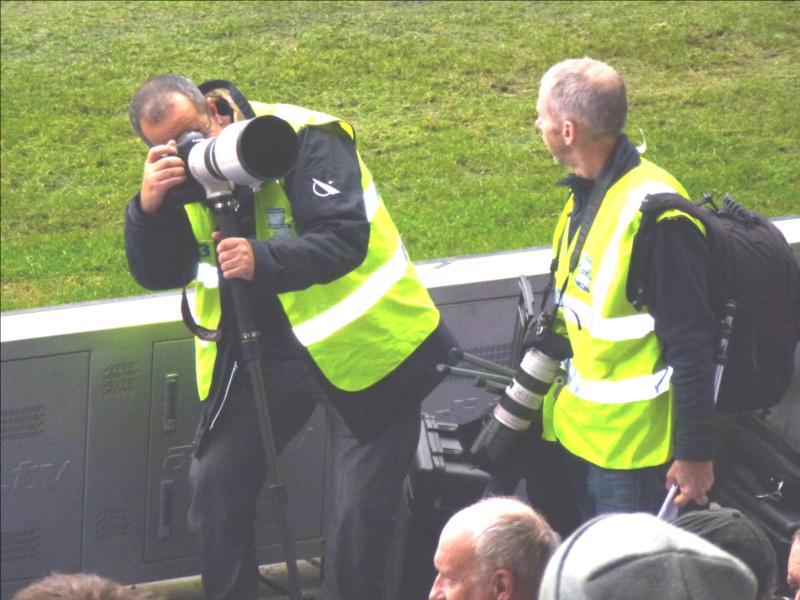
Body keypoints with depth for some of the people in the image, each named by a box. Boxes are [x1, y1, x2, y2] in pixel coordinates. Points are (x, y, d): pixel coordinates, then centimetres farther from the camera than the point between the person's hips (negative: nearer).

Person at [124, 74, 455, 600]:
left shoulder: (305, 140, -20)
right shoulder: (178, 176, -1)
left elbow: (346, 240, -29)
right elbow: (156, 274, -5)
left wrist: (261, 260, -44)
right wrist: (150, 205, -24)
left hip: (361, 350, -5)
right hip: (263, 354, 6)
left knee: (358, 515, -4)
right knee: (214, 486, 1)